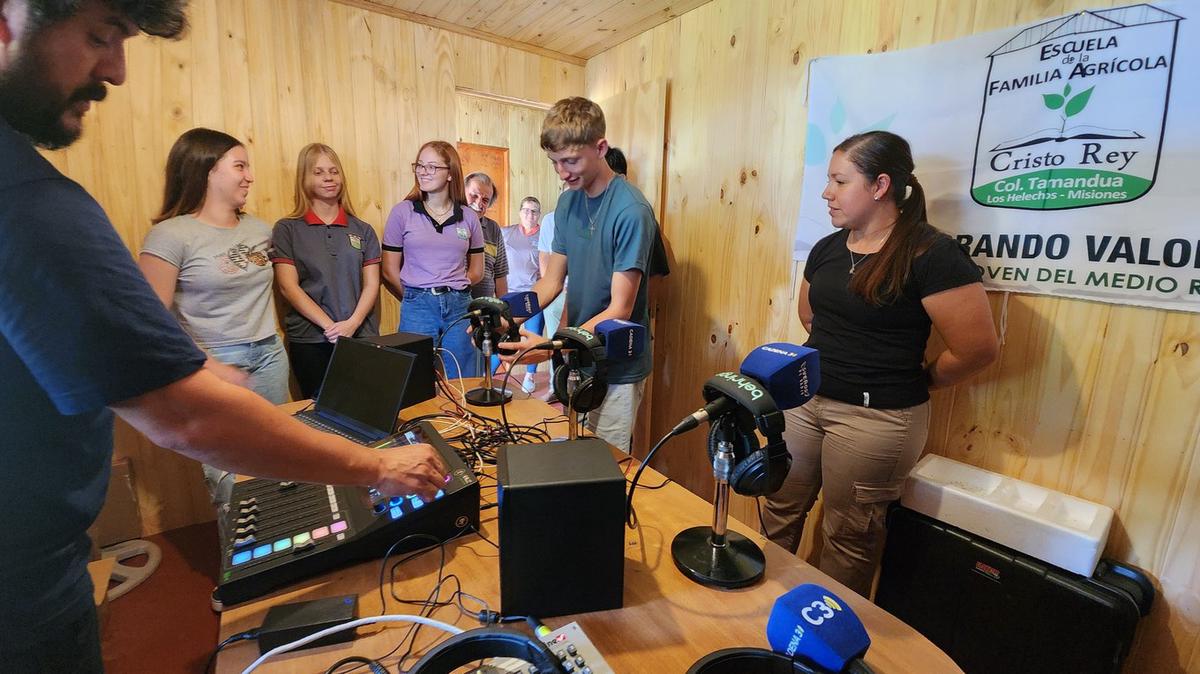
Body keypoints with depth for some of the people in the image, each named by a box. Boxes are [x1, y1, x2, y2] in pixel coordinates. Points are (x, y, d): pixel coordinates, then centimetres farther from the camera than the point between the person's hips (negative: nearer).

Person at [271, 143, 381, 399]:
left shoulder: (363, 230, 10)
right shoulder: (287, 229, 4)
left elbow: (371, 285, 4)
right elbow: (288, 286, -4)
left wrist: (352, 323, -12)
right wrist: (330, 326, -14)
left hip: (362, 337, 2)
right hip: (309, 341, -1)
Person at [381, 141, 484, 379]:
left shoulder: (469, 217, 6)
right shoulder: (402, 212, 1)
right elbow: (389, 271, 2)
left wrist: (451, 290, 5)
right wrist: (417, 297, 7)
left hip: (460, 307, 2)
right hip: (418, 307, -2)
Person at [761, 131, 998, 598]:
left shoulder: (930, 253, -16)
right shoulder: (827, 249, 5)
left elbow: (977, 348, -15)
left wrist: (916, 382, -1)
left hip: (876, 416, -6)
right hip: (804, 400, 7)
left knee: (848, 537, 12)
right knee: (779, 509, 16)